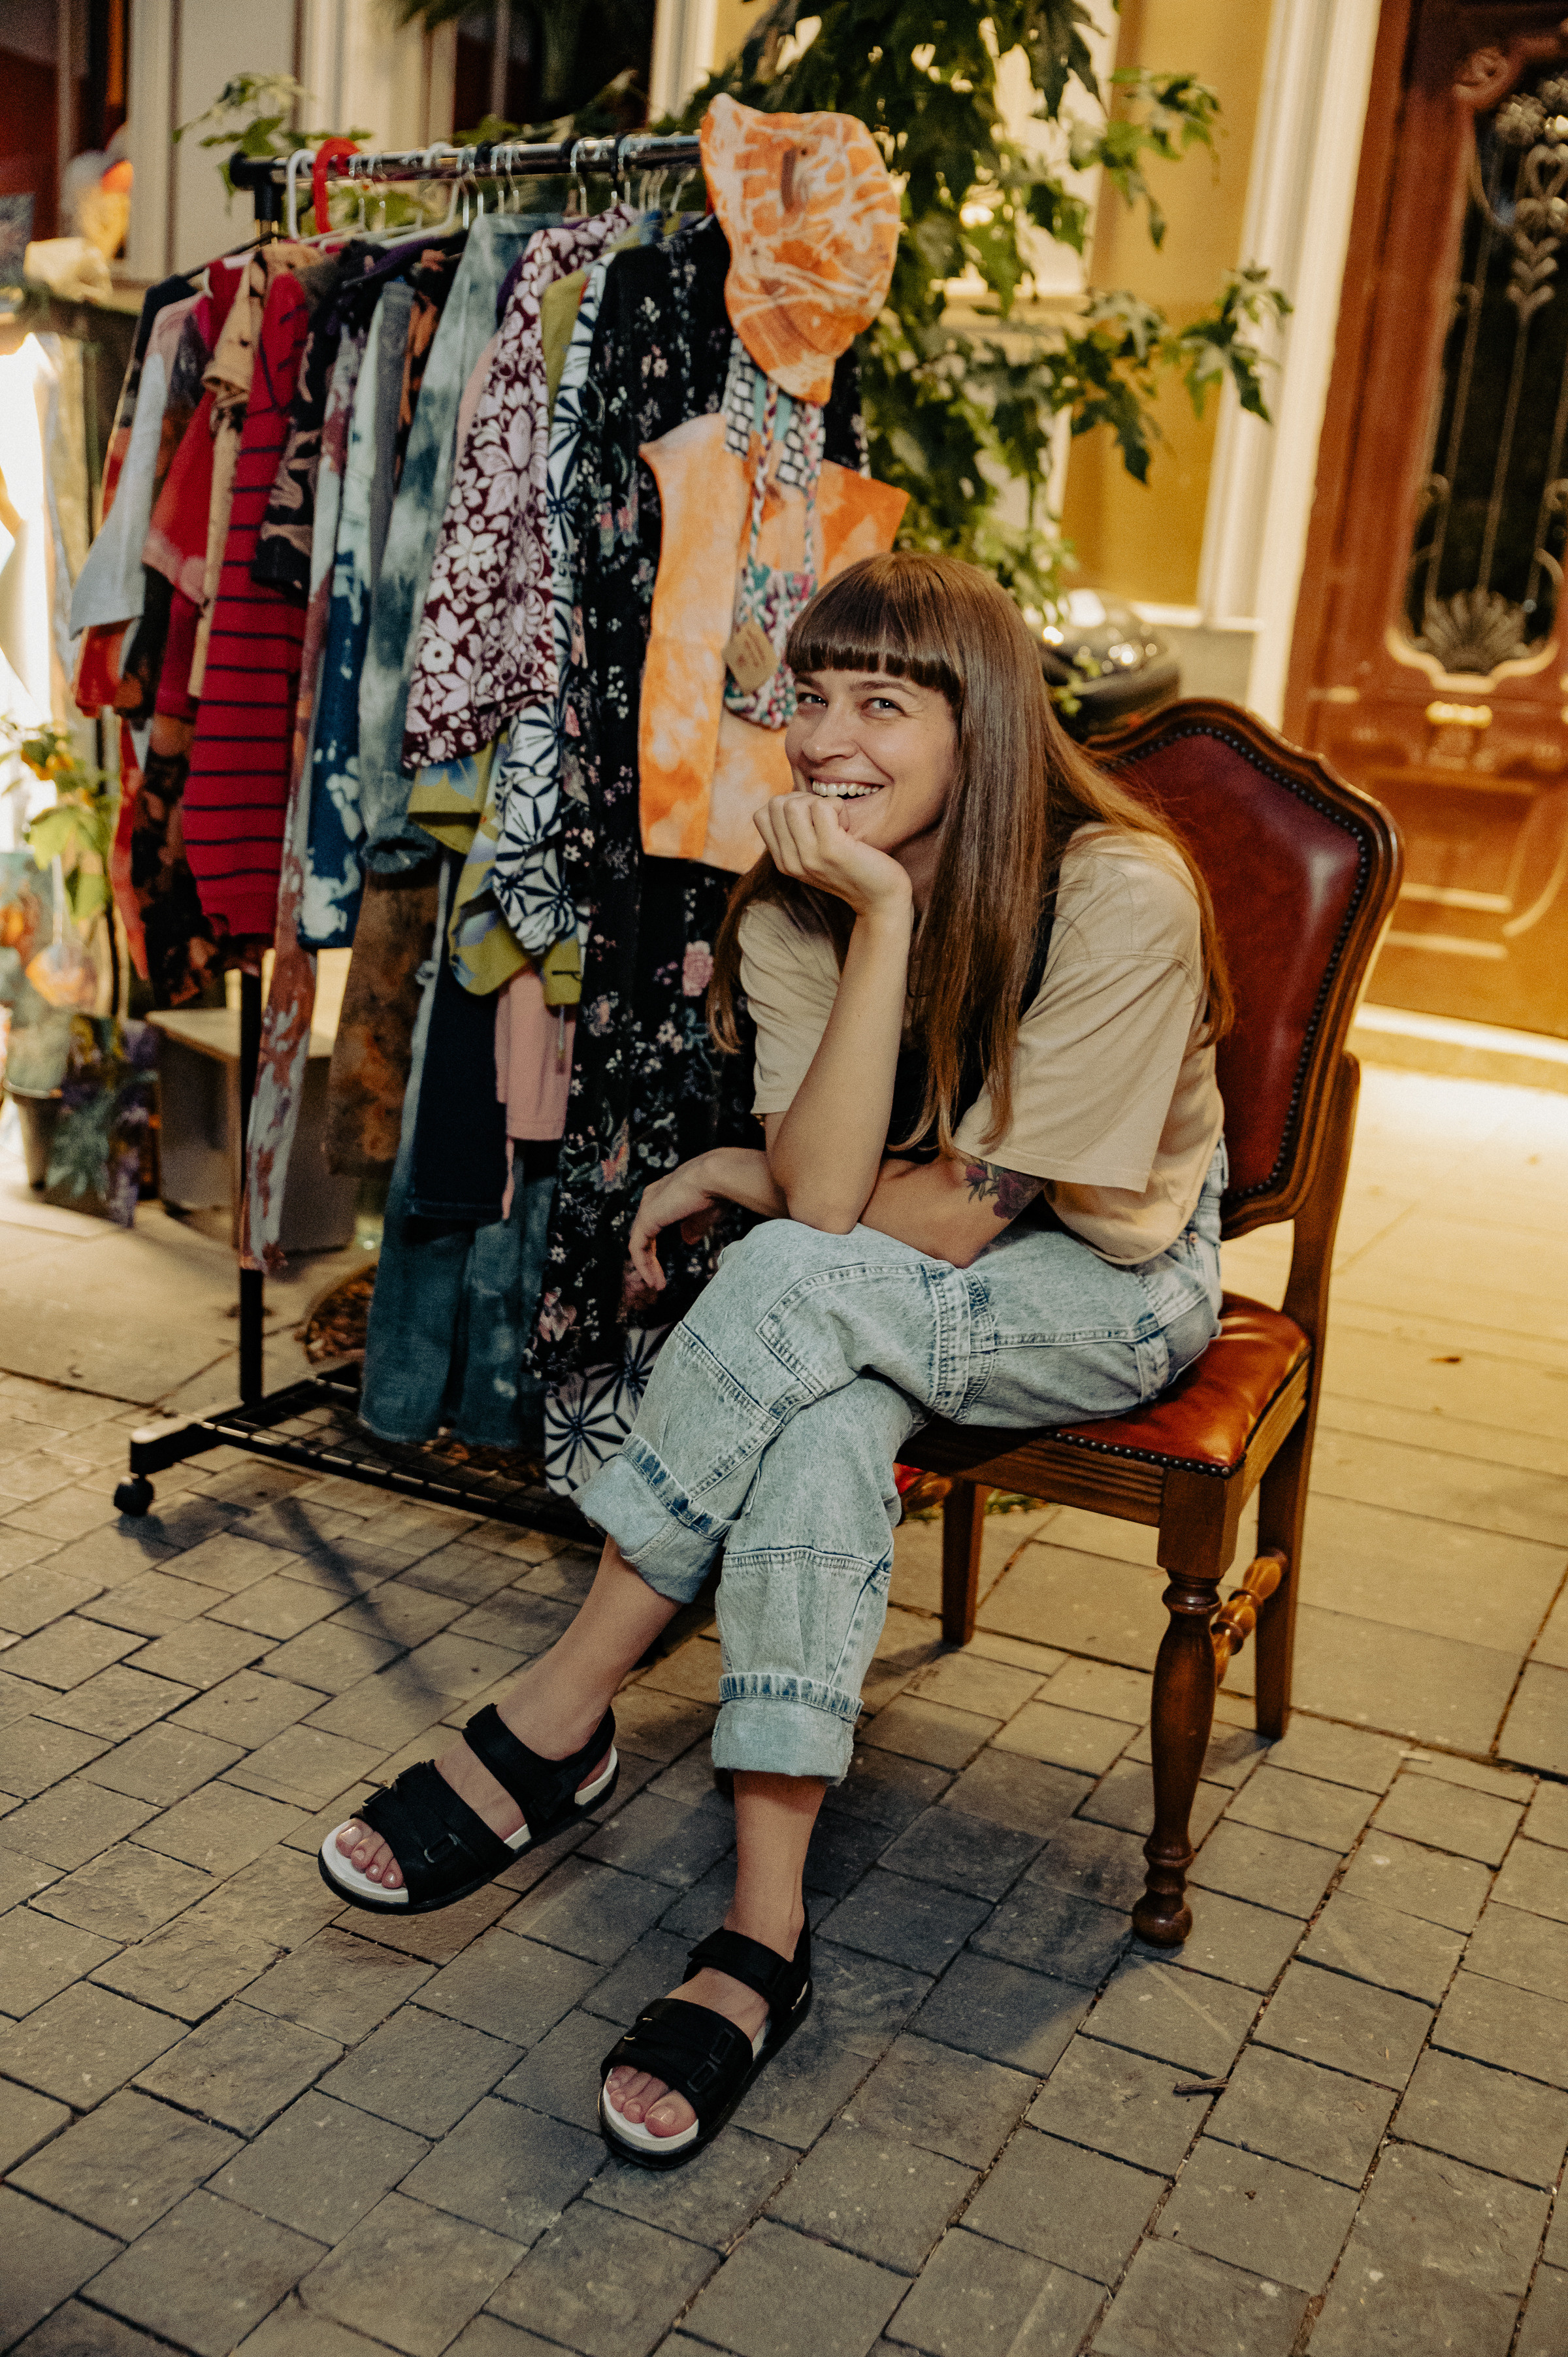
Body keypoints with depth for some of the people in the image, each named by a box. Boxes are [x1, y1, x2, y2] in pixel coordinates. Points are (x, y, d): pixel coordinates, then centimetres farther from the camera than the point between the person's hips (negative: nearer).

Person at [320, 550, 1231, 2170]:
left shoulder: (1120, 893, -24)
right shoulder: (798, 910, -8)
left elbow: (960, 1213, -21)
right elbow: (830, 1190, -22)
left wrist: (733, 1182, -10)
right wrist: (883, 920, -26)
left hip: (1114, 1284, -4)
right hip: (887, 1306, 4)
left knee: (795, 1285, -32)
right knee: (823, 1421, -33)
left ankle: (551, 1728, -22)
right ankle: (763, 1935, -26)